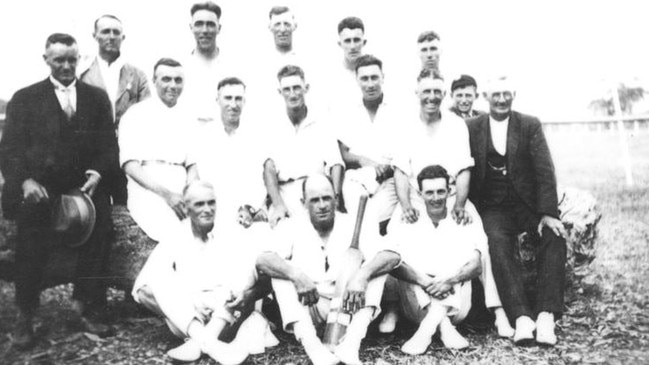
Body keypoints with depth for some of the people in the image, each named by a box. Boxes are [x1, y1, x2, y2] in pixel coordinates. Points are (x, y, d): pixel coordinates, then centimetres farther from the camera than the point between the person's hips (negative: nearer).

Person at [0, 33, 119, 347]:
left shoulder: (97, 97, 17)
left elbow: (109, 146, 10)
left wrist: (98, 173, -10)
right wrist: (25, 180, -15)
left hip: (84, 185, 1)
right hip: (38, 187, -1)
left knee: (100, 221, -26)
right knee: (32, 220, -28)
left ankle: (87, 306, -9)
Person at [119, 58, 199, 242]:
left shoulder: (187, 118, 16)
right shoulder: (136, 114, 4)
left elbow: (193, 164, 13)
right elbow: (130, 165, -4)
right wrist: (165, 193, -15)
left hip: (181, 194, 4)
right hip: (148, 192, -4)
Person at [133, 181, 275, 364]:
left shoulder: (230, 237, 6)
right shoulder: (173, 240, 5)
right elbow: (142, 282, -9)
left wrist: (243, 292, -32)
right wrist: (189, 300, -24)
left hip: (226, 315, 0)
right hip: (184, 318, 0)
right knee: (146, 288, -21)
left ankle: (200, 341, -36)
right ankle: (208, 343, -38)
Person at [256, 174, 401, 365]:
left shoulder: (354, 226, -1)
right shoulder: (292, 228, -1)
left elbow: (392, 256, -14)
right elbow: (262, 260, -17)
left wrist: (363, 274, -34)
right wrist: (295, 273, -37)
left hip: (349, 306, 0)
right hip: (308, 308, 0)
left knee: (376, 264, -18)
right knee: (283, 271, -22)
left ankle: (350, 345, -36)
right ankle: (313, 348, -41)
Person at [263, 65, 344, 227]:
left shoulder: (323, 122, 9)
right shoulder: (274, 128, 11)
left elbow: (336, 164, 1)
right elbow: (269, 169, 2)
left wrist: (334, 198, -15)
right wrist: (278, 205, -13)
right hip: (285, 195, 1)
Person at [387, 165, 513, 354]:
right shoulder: (407, 218, -4)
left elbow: (477, 264, -11)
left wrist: (450, 280, -29)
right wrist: (423, 280, -33)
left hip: (455, 299, 2)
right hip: (418, 302, -2)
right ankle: (442, 325, -39)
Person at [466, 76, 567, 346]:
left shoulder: (530, 125, 5)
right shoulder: (471, 128, 6)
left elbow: (545, 171, -4)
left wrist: (548, 212, -15)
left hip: (528, 204, 1)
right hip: (493, 208, 0)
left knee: (555, 235, -27)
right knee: (497, 242, -30)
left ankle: (545, 315, -27)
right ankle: (522, 317, -33)